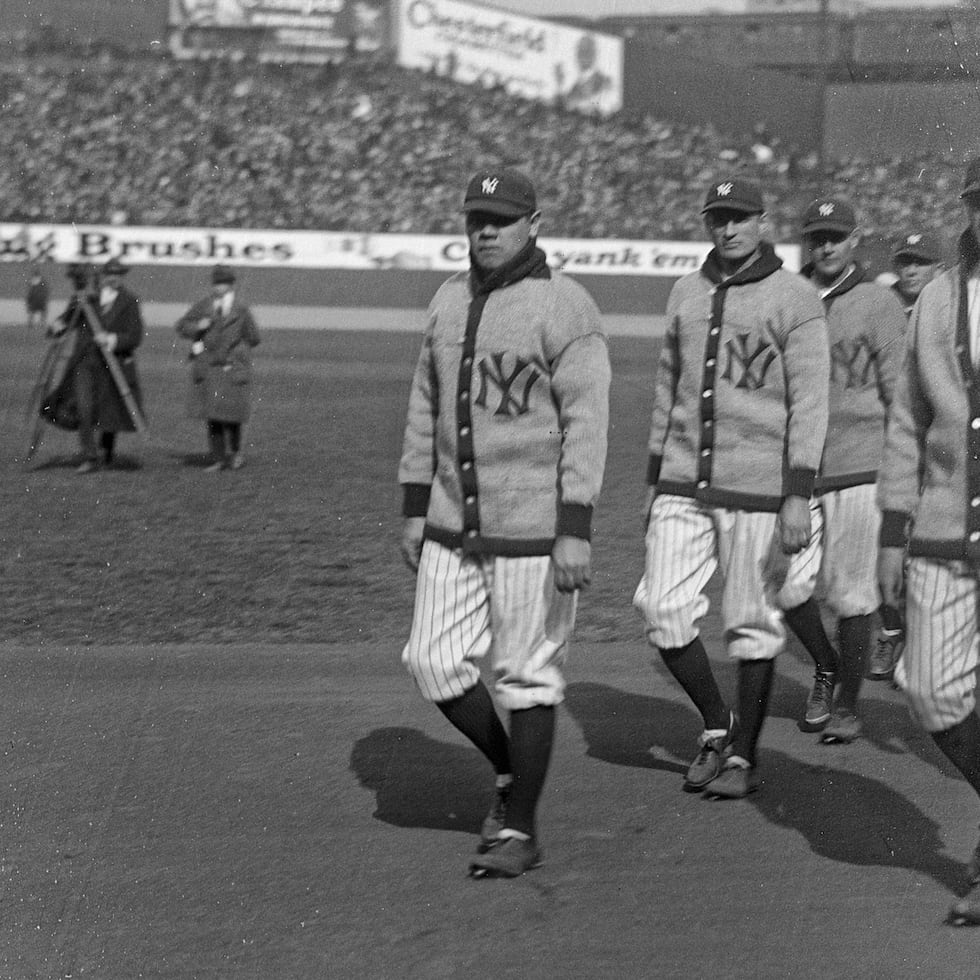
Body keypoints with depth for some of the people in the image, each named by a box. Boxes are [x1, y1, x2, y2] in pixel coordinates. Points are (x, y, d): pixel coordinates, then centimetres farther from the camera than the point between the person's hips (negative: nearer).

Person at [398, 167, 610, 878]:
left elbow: (587, 422, -15)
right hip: (454, 525, 7)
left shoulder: (566, 308, -11)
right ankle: (509, 771, 28)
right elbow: (426, 410, 16)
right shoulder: (449, 300, 10)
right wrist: (415, 509, 14)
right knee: (435, 664, 4)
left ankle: (519, 830, 13)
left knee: (527, 677, 1)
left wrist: (575, 531, -20)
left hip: (534, 527, -6)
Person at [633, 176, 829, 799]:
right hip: (684, 485, 5)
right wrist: (656, 479, 18)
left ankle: (744, 755, 17)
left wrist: (799, 496, -19)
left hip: (758, 490, -5)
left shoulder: (796, 301, -6)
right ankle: (717, 729, 17)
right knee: (664, 611, -3)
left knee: (753, 625, 3)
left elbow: (809, 404, -11)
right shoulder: (687, 293, 11)